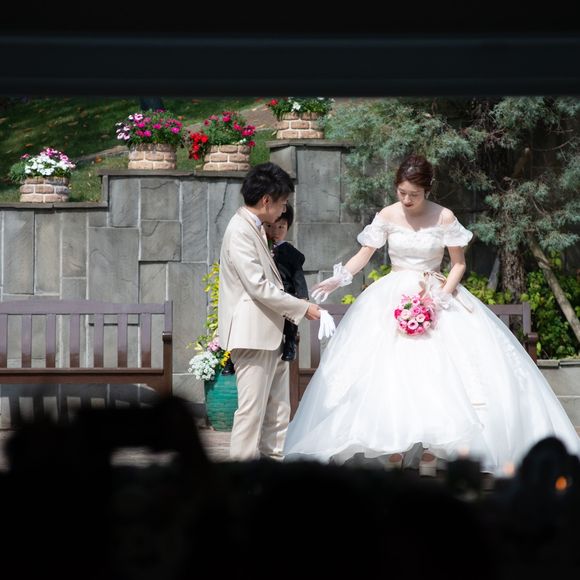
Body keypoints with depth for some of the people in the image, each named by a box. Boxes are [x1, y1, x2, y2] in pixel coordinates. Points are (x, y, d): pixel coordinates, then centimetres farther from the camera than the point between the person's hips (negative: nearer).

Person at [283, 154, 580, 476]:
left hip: (437, 296, -1)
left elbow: (459, 264, 2)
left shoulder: (444, 217, -4)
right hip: (393, 299, 1)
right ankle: (393, 455, -6)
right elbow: (364, 255, 2)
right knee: (389, 376, -8)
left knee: (435, 375, -9)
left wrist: (442, 295, -12)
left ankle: (430, 455, -7)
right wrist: (338, 279, -14)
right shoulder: (387, 216, 0)